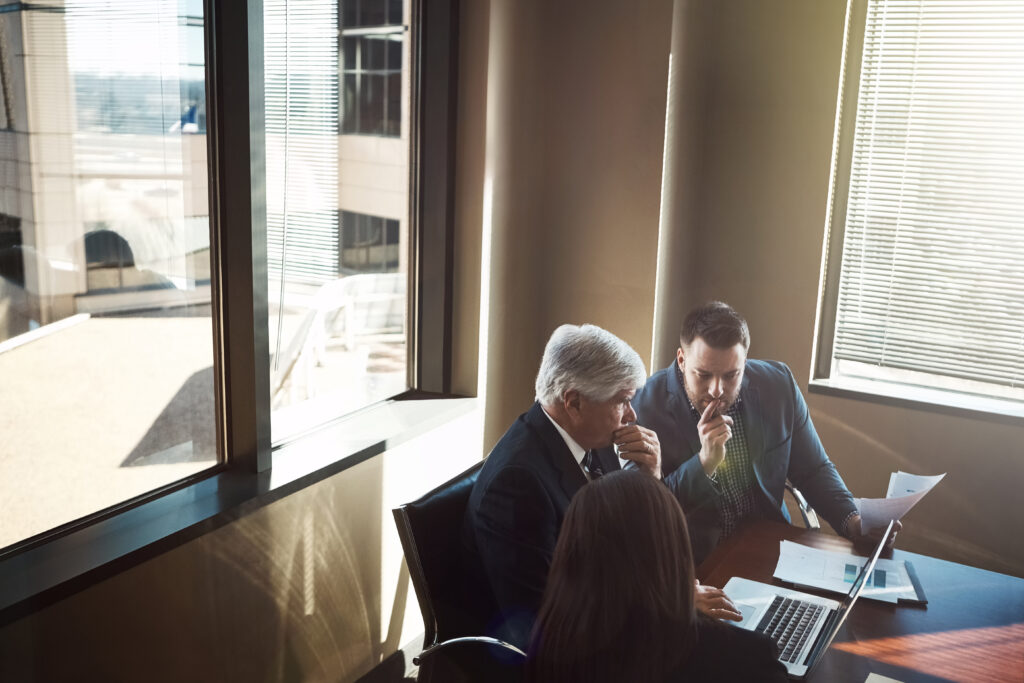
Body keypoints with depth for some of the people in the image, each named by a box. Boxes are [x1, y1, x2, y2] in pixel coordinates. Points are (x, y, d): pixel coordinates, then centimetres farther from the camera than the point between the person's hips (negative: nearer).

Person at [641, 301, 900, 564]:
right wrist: (705, 462, -27)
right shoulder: (645, 406, -15)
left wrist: (852, 521, -10)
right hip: (692, 559, -4)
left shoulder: (778, 385, -4)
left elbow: (813, 470, 8)